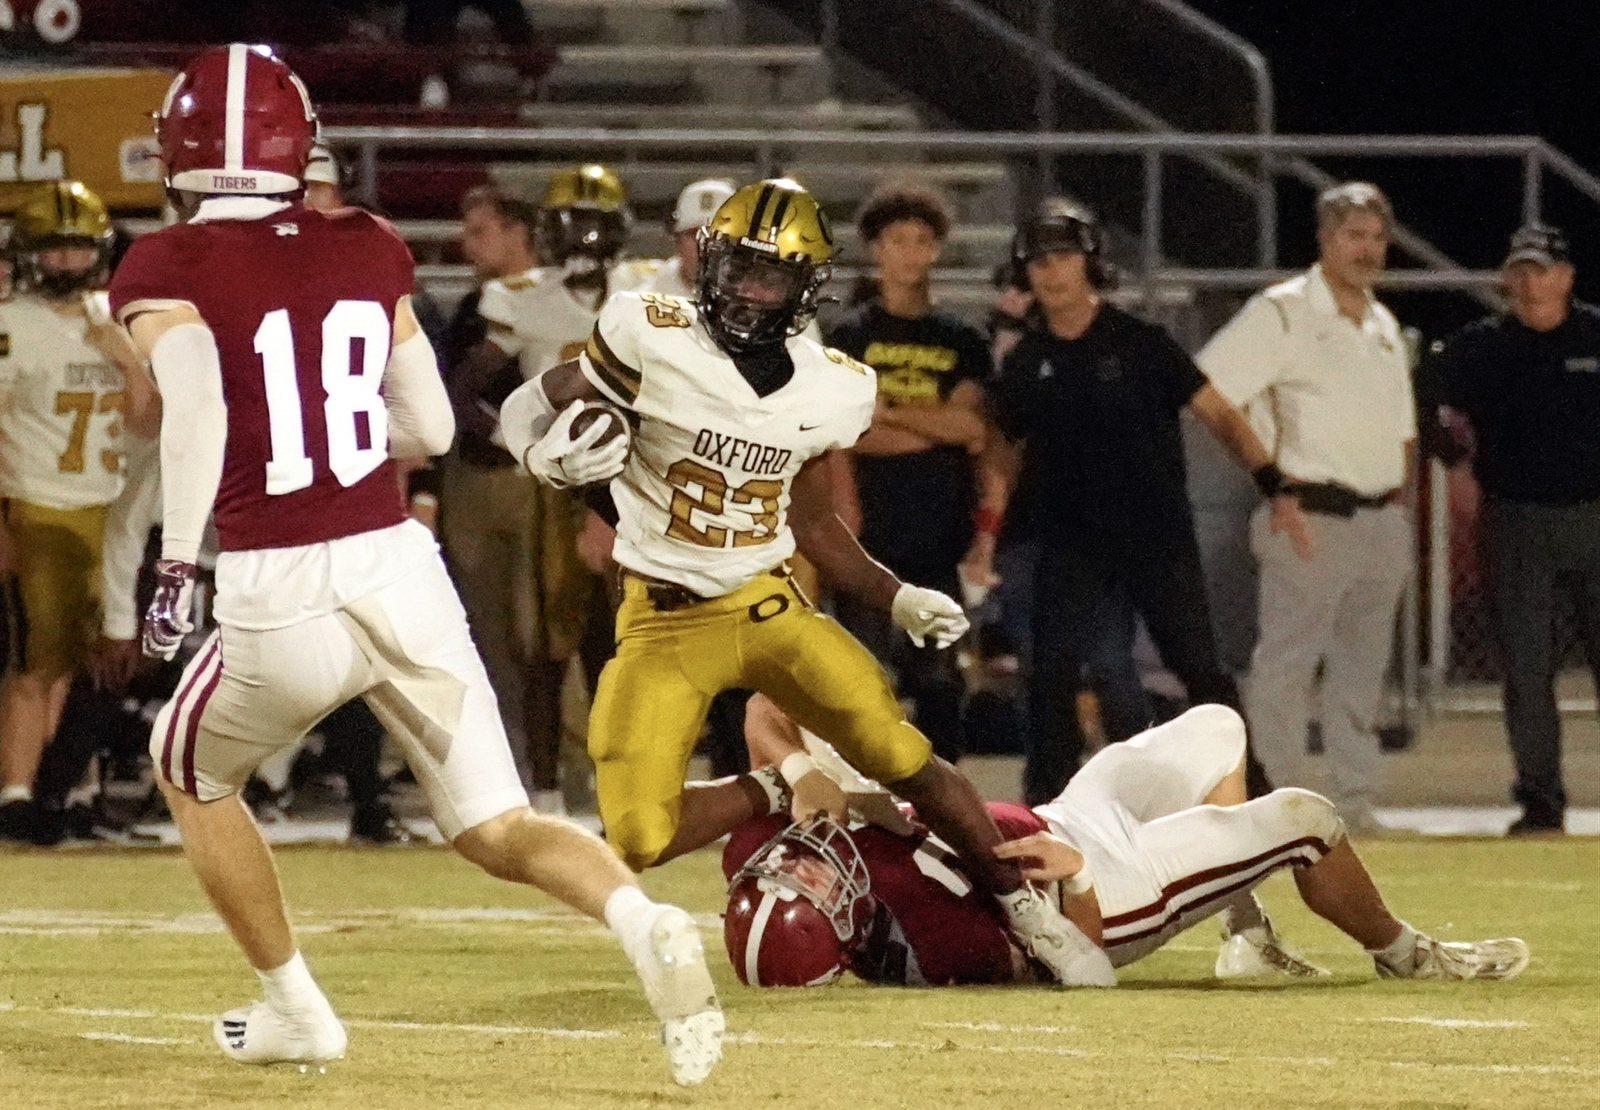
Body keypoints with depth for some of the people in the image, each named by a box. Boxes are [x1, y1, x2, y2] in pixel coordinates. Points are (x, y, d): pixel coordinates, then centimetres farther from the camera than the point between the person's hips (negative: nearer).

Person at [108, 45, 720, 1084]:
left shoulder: (168, 269, -2)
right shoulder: (368, 251, 11)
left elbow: (197, 402, -21)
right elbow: (431, 426, 14)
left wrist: (176, 564, -19)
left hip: (279, 595, -3)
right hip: (400, 568, 3)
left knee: (189, 771, 27)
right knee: (497, 827, 8)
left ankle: (293, 1007, 29)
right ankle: (641, 921, -22)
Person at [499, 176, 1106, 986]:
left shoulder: (831, 389, 0)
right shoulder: (651, 340, -15)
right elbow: (529, 411, -6)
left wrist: (898, 599, 3)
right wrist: (556, 453, -28)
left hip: (770, 605, 2)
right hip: (662, 621, -2)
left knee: (905, 760, -15)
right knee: (638, 840, -16)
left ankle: (1025, 910, 6)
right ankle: (774, 797, 13)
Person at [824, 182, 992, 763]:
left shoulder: (961, 340, 13)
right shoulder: (850, 337, 5)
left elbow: (972, 422, -2)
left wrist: (887, 410, -5)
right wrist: (940, 427, -6)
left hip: (939, 534, 2)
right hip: (872, 534, -2)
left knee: (939, 680, 3)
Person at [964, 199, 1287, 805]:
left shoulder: (1143, 344, -4)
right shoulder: (1026, 363, 5)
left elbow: (1217, 413, -4)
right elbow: (1002, 447, 16)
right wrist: (987, 532, 5)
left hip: (1159, 533, -2)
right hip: (1070, 541, 2)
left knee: (1199, 665, -2)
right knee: (1051, 669, -8)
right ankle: (1046, 804, 1)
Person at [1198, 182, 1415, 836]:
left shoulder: (1384, 326, 18)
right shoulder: (1280, 315, -5)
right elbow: (1209, 397, -13)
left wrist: (1398, 510, 12)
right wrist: (1272, 482, -15)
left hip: (1382, 525, 7)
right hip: (1311, 519, -7)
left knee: (1364, 670, 9)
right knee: (1285, 661, -8)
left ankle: (1354, 800, 13)